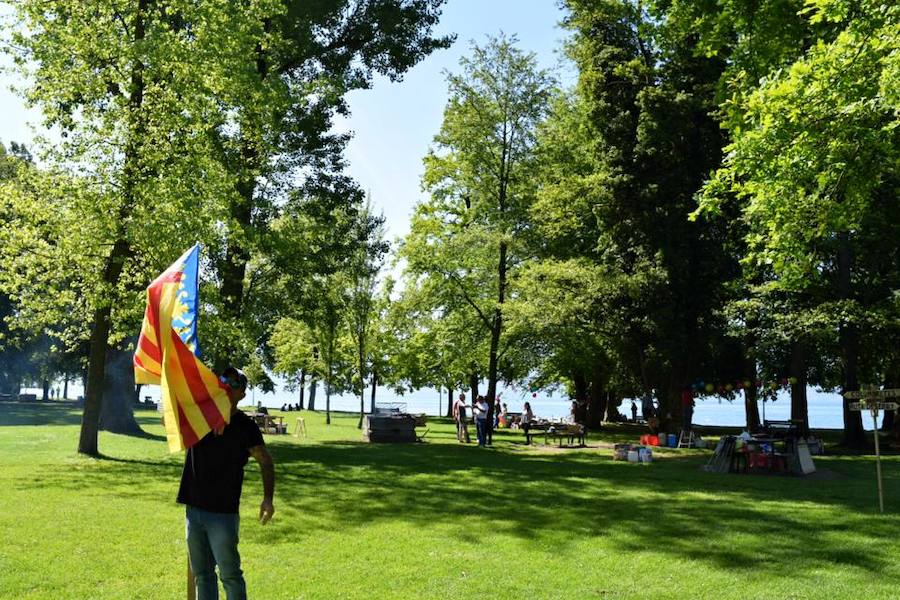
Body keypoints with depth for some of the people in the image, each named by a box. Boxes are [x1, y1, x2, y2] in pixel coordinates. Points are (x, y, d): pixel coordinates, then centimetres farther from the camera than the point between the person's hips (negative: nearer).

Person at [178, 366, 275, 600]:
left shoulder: (245, 426, -6)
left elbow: (265, 462, -2)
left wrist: (267, 498, -14)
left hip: (223, 513, -4)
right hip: (193, 509, 5)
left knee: (230, 574, 2)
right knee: (201, 574, 15)